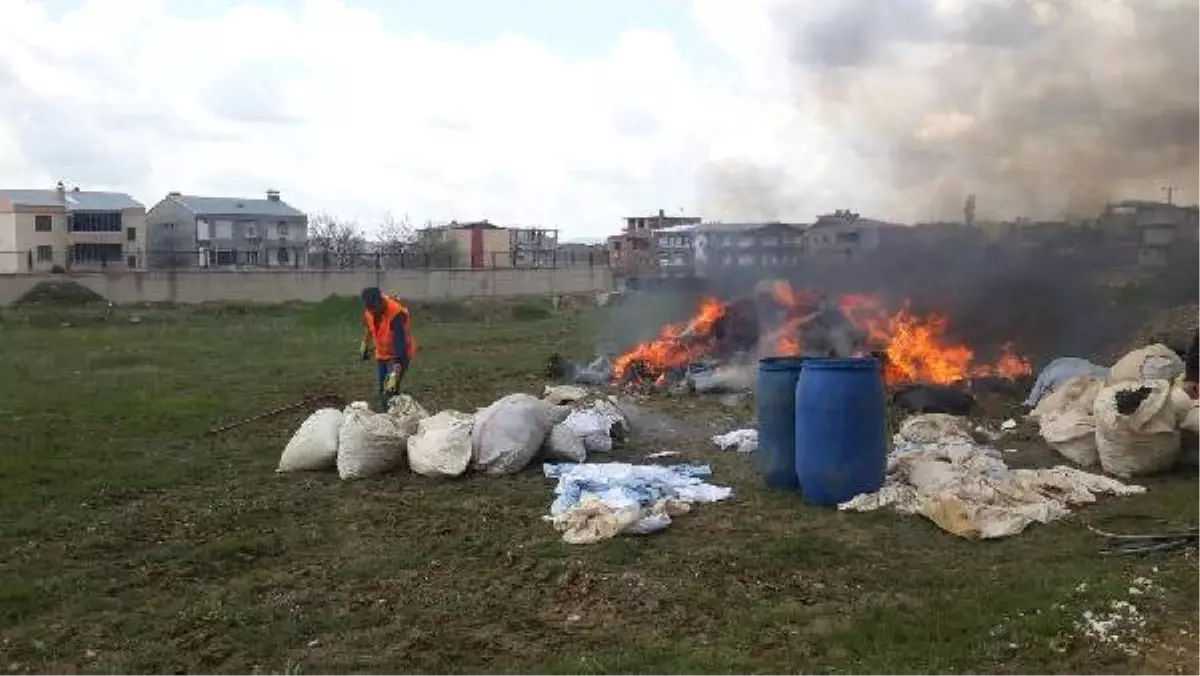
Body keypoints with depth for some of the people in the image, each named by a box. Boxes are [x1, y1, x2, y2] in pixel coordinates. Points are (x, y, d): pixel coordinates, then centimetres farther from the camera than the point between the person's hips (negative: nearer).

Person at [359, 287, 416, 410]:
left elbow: (400, 345, -41)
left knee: (391, 391, -18)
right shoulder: (369, 309, -16)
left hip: (399, 355, -7)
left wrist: (395, 374, -47)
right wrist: (365, 345, 19)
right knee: (382, 391, 12)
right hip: (382, 354, 7)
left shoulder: (396, 314, -36)